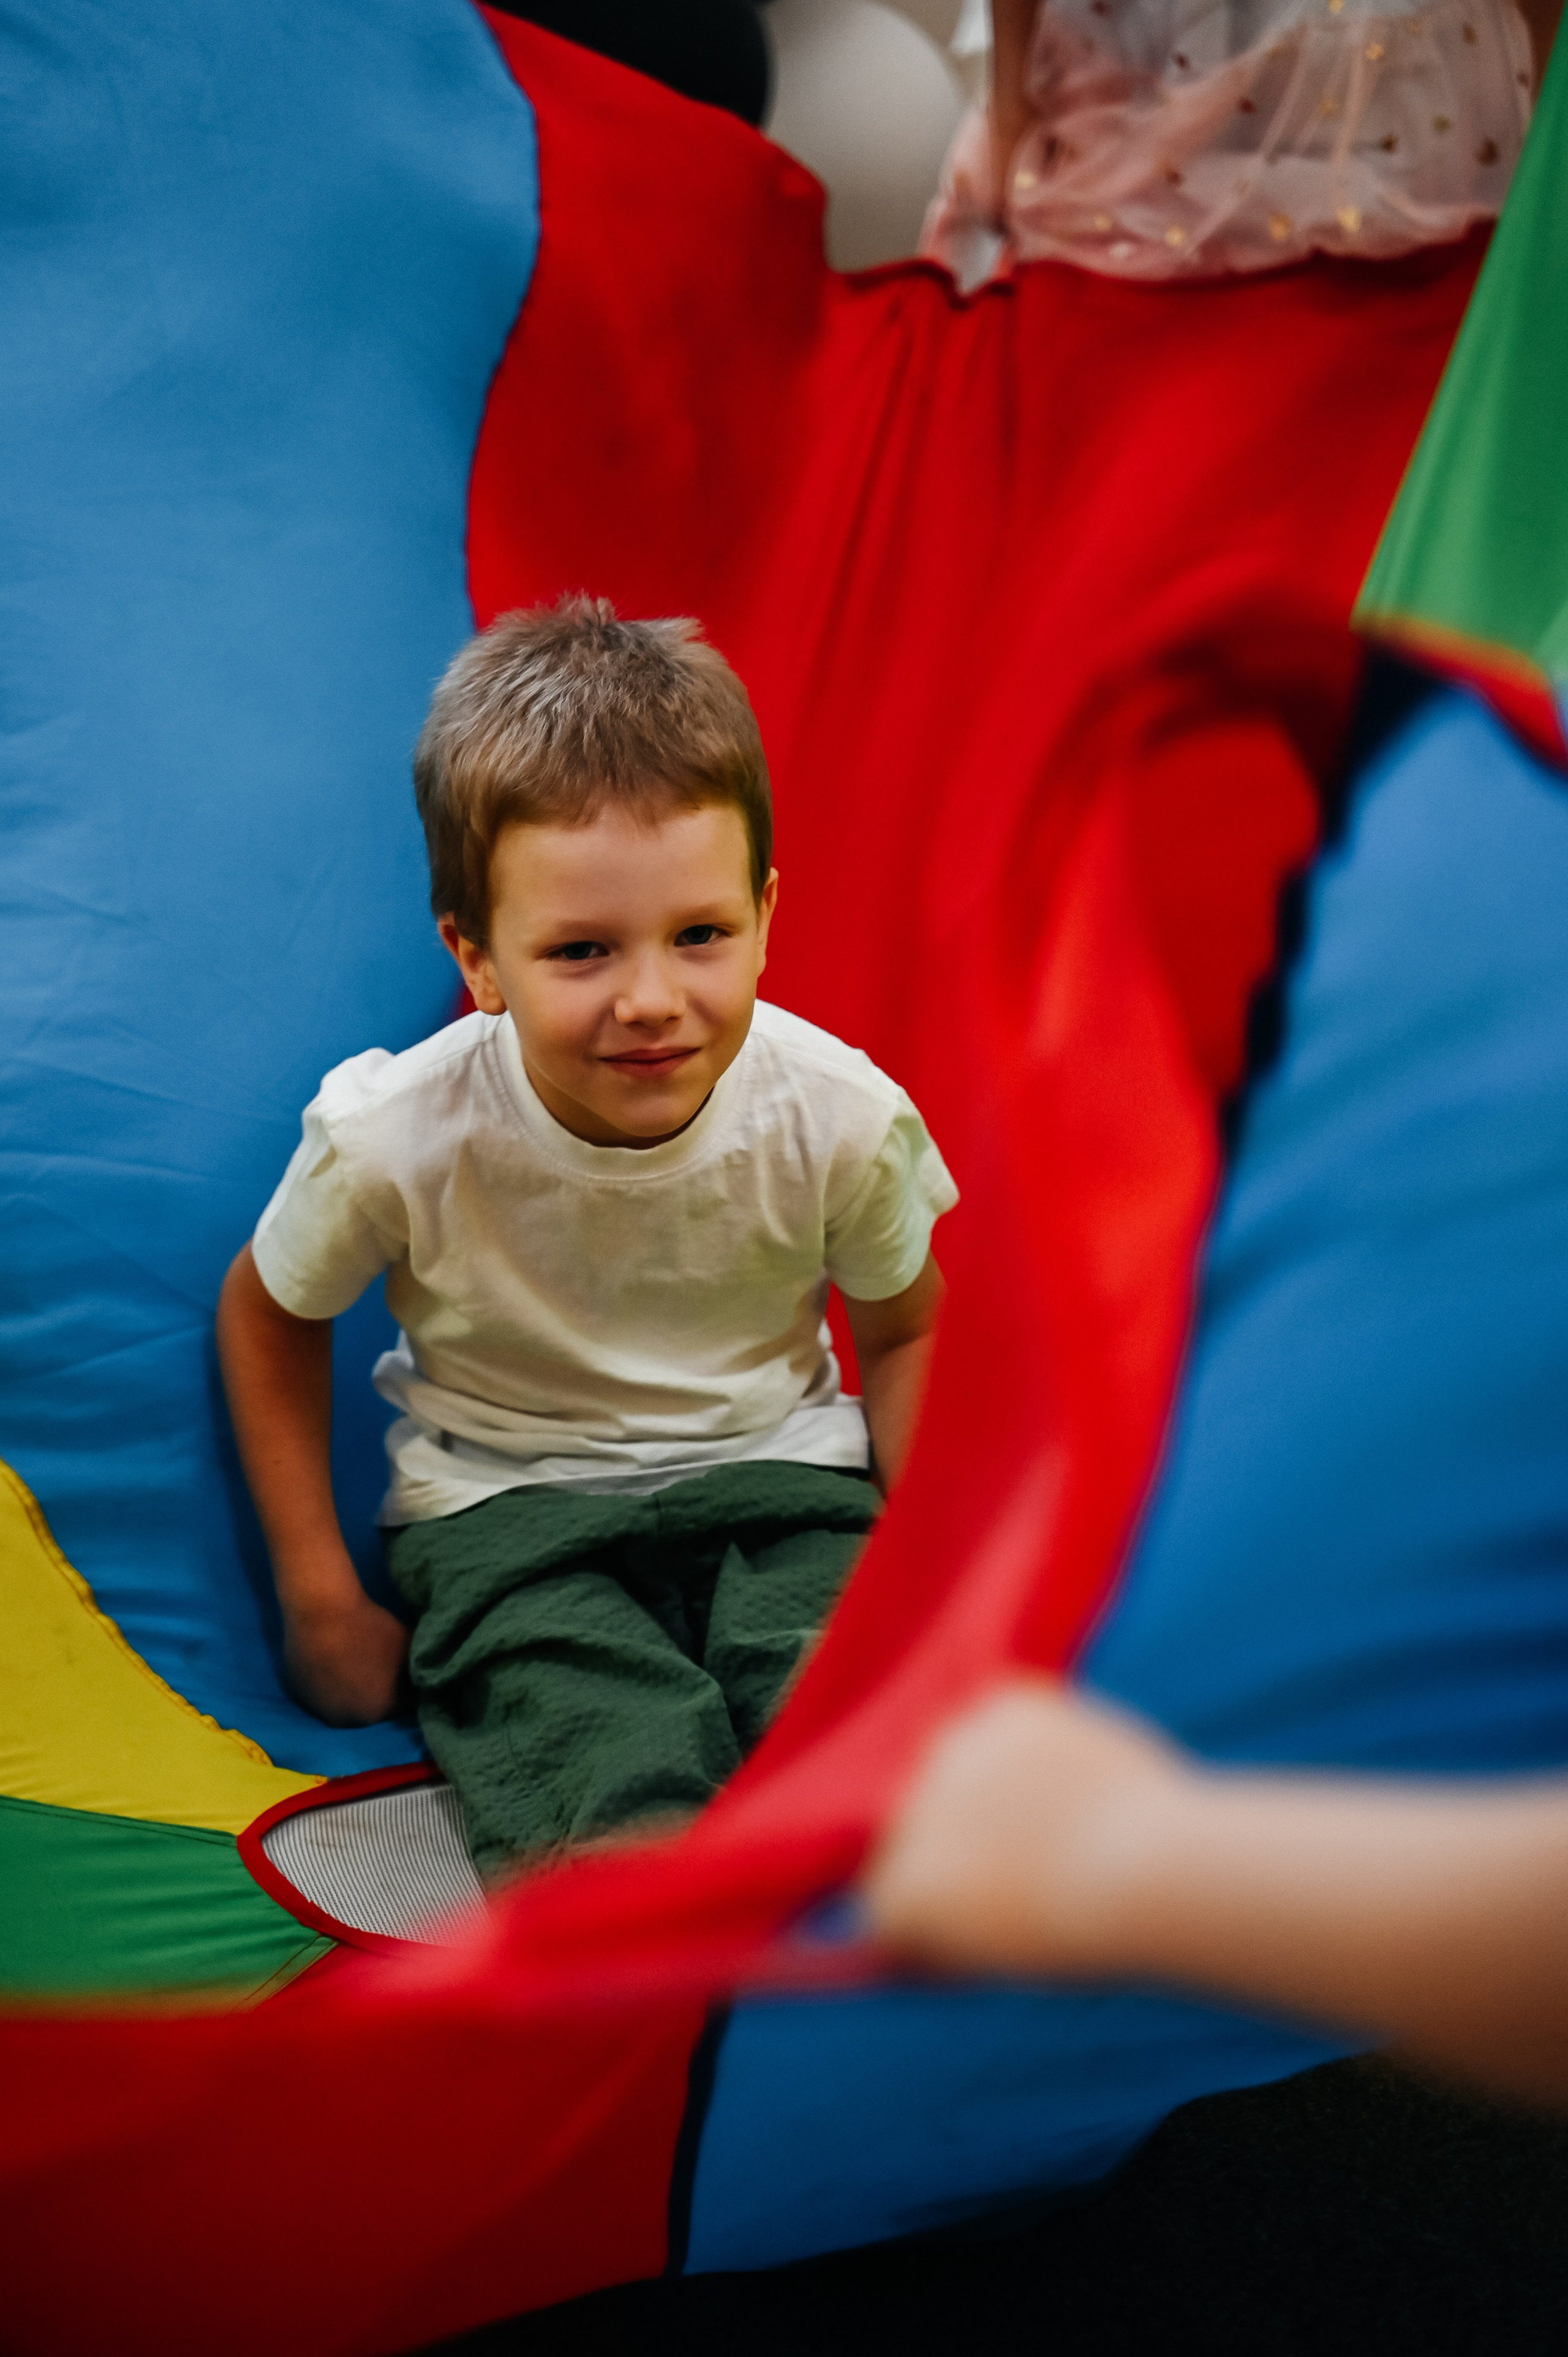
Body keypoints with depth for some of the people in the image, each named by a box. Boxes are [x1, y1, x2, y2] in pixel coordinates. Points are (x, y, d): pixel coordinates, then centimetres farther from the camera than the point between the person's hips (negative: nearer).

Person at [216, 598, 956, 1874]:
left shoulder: (841, 1116, -16)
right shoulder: (394, 1136, -19)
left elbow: (904, 1332, 6)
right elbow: (268, 1314, 3)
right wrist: (321, 1599, 2)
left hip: (774, 1476, 2)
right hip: (508, 1506, -1)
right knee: (629, 1792, -30)